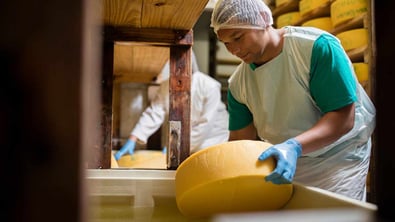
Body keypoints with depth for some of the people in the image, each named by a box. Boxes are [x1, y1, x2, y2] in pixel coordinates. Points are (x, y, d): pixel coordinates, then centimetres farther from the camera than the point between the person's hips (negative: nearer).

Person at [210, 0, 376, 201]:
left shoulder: (317, 47, -22)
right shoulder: (238, 83, -6)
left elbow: (343, 118, -25)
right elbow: (240, 141, 1)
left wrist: (294, 147, -39)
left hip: (339, 155, -4)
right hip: (284, 162, 5)